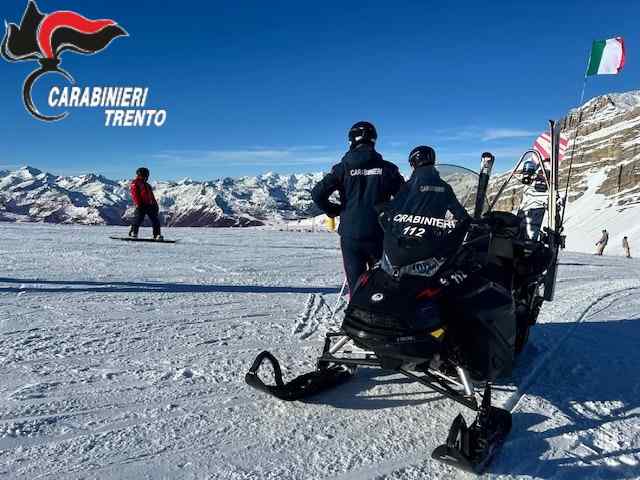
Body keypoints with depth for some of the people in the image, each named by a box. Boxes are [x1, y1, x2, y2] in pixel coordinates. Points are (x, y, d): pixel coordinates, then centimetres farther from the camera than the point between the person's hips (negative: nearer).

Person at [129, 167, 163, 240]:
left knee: (155, 221, 0)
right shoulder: (135, 183, 3)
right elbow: (134, 194, -9)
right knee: (138, 219, -8)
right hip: (141, 205, -7)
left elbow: (152, 196, 28)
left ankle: (157, 235, 1)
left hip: (150, 205, 7)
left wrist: (155, 204, 20)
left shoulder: (146, 184, 27)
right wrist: (138, 204, -21)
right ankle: (133, 233, 5)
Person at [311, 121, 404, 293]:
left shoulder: (343, 168, -4)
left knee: (356, 285, 8)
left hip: (350, 235, -1)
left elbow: (317, 194, -11)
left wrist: (335, 211, 6)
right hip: (379, 235, 1)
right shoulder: (387, 168, -1)